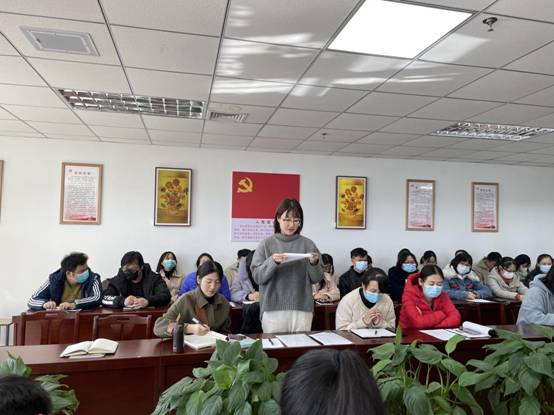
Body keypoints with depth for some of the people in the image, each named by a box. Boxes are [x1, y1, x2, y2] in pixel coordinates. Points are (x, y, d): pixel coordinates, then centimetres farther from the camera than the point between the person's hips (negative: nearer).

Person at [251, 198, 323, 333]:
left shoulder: (308, 244, 4)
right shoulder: (267, 244, 1)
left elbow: (317, 278, 5)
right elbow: (257, 276, -4)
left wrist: (314, 263, -13)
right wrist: (272, 262, -20)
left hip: (302, 308, 2)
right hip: (273, 308, -1)